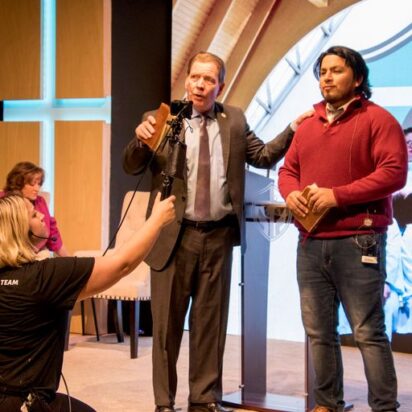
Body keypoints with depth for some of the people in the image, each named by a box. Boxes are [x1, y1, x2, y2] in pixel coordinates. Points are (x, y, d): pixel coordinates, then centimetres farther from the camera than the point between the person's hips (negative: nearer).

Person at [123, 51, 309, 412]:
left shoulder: (235, 120, 8)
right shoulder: (162, 119, -1)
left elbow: (262, 156, 12)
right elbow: (131, 167, -4)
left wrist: (293, 130, 0)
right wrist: (140, 140, -25)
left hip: (219, 235, 2)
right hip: (175, 235, -2)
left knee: (211, 321, 11)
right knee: (167, 322, 6)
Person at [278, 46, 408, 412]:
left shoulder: (377, 119, -2)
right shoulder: (307, 125, 18)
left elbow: (394, 172, -13)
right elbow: (288, 169, 21)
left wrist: (337, 195, -17)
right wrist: (290, 192, -4)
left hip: (357, 241, -6)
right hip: (310, 243, 6)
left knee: (368, 333, -5)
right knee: (319, 332, 10)